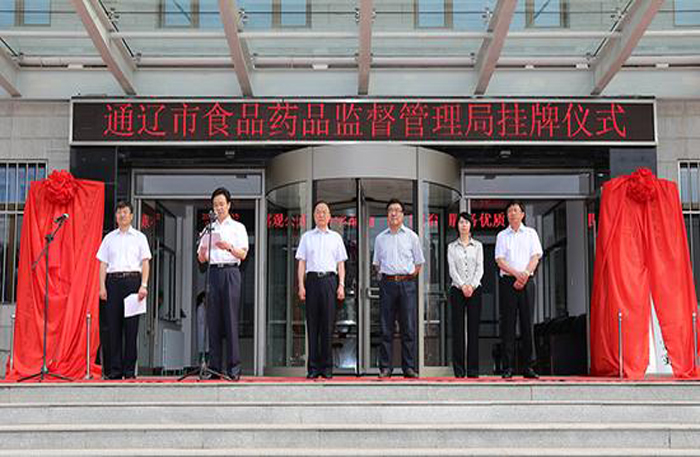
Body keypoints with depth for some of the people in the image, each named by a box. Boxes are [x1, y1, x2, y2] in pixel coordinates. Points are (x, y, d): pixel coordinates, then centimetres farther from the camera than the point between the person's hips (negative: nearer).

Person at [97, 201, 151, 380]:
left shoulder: (139, 237, 10)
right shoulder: (109, 238, 15)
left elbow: (145, 263, 4)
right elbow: (103, 264, 11)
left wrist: (143, 285, -8)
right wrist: (102, 286, -1)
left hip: (132, 279, -2)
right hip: (113, 280, 2)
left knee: (131, 326, -4)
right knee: (113, 326, -1)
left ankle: (130, 370, 0)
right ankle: (115, 370, 3)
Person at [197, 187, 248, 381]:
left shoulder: (238, 227, 11)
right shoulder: (209, 229, 20)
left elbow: (243, 254, -1)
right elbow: (201, 259, 16)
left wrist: (229, 247, -20)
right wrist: (203, 248, -6)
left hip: (230, 272, -3)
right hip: (213, 272, 3)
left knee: (231, 319, -8)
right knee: (213, 320, 0)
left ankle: (234, 367, -8)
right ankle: (214, 367, 2)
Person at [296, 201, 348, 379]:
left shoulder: (336, 237, 15)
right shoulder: (307, 237, 14)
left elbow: (341, 264, 12)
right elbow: (301, 263, 10)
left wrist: (341, 285, 1)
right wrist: (301, 285, -1)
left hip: (330, 279, 0)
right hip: (312, 279, 0)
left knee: (328, 324, -2)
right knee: (312, 324, -1)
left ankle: (327, 367, 2)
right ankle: (313, 367, 1)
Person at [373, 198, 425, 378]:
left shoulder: (411, 236, 8)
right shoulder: (380, 238, 12)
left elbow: (418, 263, 12)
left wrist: (409, 277, 4)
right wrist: (384, 276, 7)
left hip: (407, 283, -1)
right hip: (387, 283, 1)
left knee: (409, 328, -2)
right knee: (386, 328, 0)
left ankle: (409, 367, 1)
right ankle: (385, 367, 4)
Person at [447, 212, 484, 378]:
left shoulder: (477, 246, 11)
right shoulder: (452, 247, 9)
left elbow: (480, 268, 2)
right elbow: (452, 269, 0)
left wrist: (472, 285, -13)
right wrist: (462, 285, -14)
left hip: (475, 289, 0)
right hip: (457, 290, 0)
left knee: (473, 328, -2)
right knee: (458, 329, -3)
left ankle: (473, 369, 0)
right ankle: (458, 369, -1)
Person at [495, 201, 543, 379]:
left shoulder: (531, 233, 13)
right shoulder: (502, 235, 11)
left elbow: (535, 257, 4)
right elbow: (500, 260, 1)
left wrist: (525, 275, -11)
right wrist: (516, 273, -13)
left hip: (526, 281, 1)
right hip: (507, 281, 0)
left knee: (527, 323, -1)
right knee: (508, 323, -3)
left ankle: (528, 366, 1)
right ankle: (507, 367, -3)